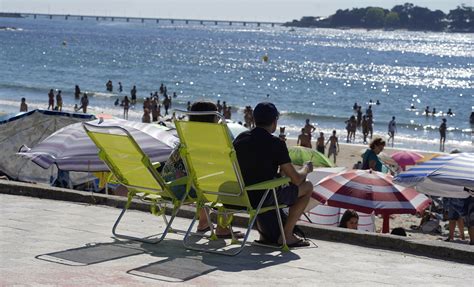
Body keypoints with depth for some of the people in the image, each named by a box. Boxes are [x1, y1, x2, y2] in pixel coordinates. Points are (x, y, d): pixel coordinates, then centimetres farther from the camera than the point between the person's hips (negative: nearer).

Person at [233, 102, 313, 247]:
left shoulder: (240, 138, 7)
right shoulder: (276, 144, -12)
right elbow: (296, 180, -9)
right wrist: (306, 169, 14)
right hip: (263, 198, -6)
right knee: (307, 186, 12)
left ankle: (265, 234, 29)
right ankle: (286, 234, 9)